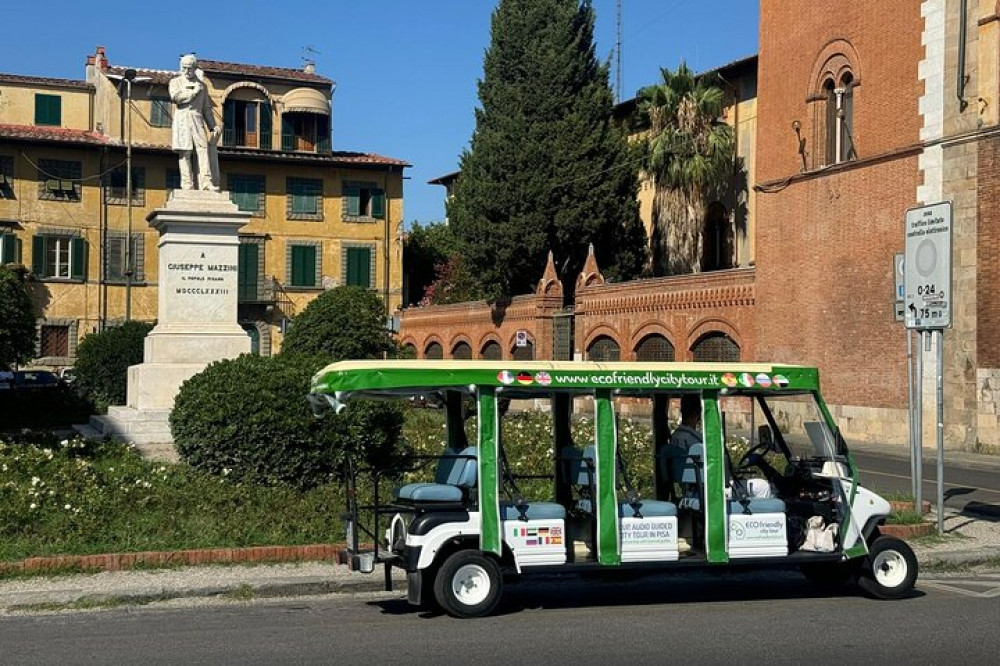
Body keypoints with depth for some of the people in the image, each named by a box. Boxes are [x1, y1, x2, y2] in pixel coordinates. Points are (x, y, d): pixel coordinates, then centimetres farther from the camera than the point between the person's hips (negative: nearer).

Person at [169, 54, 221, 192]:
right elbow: (175, 97, -7)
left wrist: (213, 126, 10)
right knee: (185, 153, -6)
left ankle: (206, 182, -20)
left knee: (203, 148, -13)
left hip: (197, 118, 2)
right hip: (182, 118, -2)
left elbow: (207, 108, 19)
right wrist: (194, 92, -2)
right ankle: (187, 184, -8)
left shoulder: (201, 85, 20)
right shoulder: (176, 81, 14)